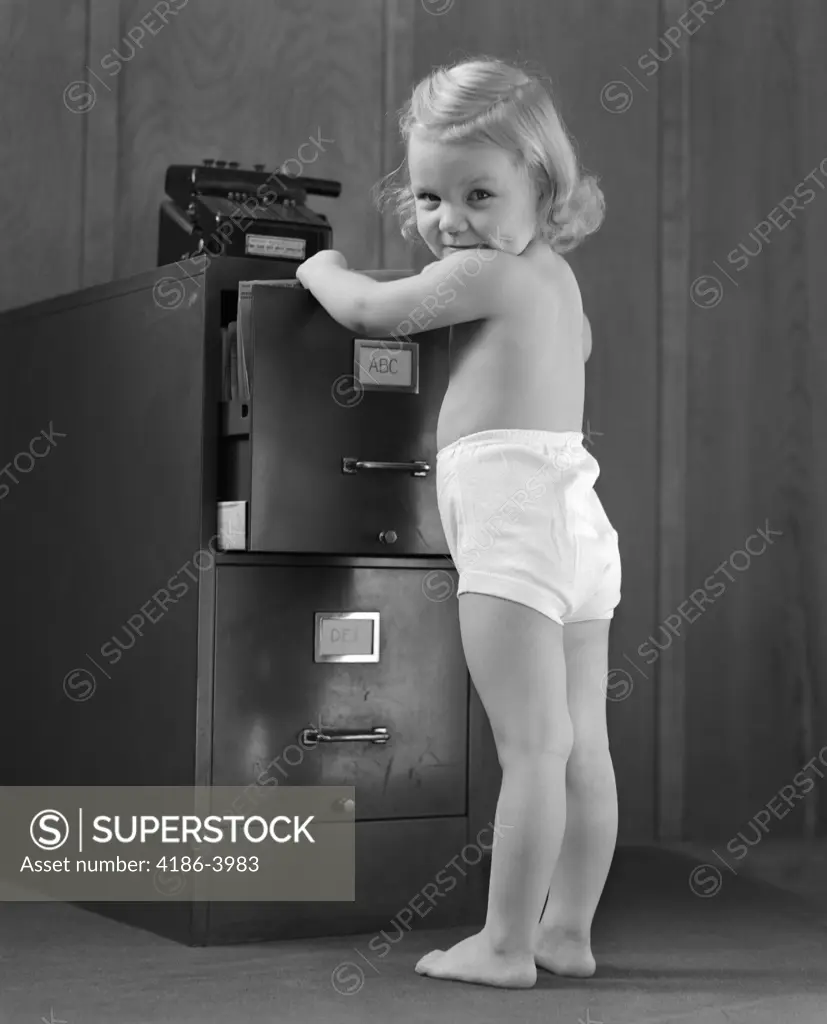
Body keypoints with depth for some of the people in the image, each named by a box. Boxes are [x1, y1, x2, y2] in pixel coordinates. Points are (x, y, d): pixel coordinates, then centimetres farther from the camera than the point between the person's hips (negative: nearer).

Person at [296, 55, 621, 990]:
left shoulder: (479, 273, -7)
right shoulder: (556, 277, 21)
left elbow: (368, 312, -2)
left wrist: (322, 269, 18)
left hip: (511, 514, -9)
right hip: (577, 514, 10)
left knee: (531, 745, -8)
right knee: (582, 745, 9)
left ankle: (505, 945, -3)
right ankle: (568, 930, 18)